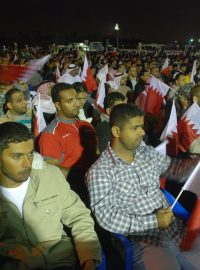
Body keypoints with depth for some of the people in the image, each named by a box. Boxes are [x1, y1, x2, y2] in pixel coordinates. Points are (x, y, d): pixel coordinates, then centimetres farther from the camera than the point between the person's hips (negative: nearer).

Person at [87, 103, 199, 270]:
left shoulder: (149, 153, 9)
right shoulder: (100, 171, -10)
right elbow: (107, 218, -16)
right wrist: (153, 221, -17)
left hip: (176, 229, 6)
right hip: (145, 241, -5)